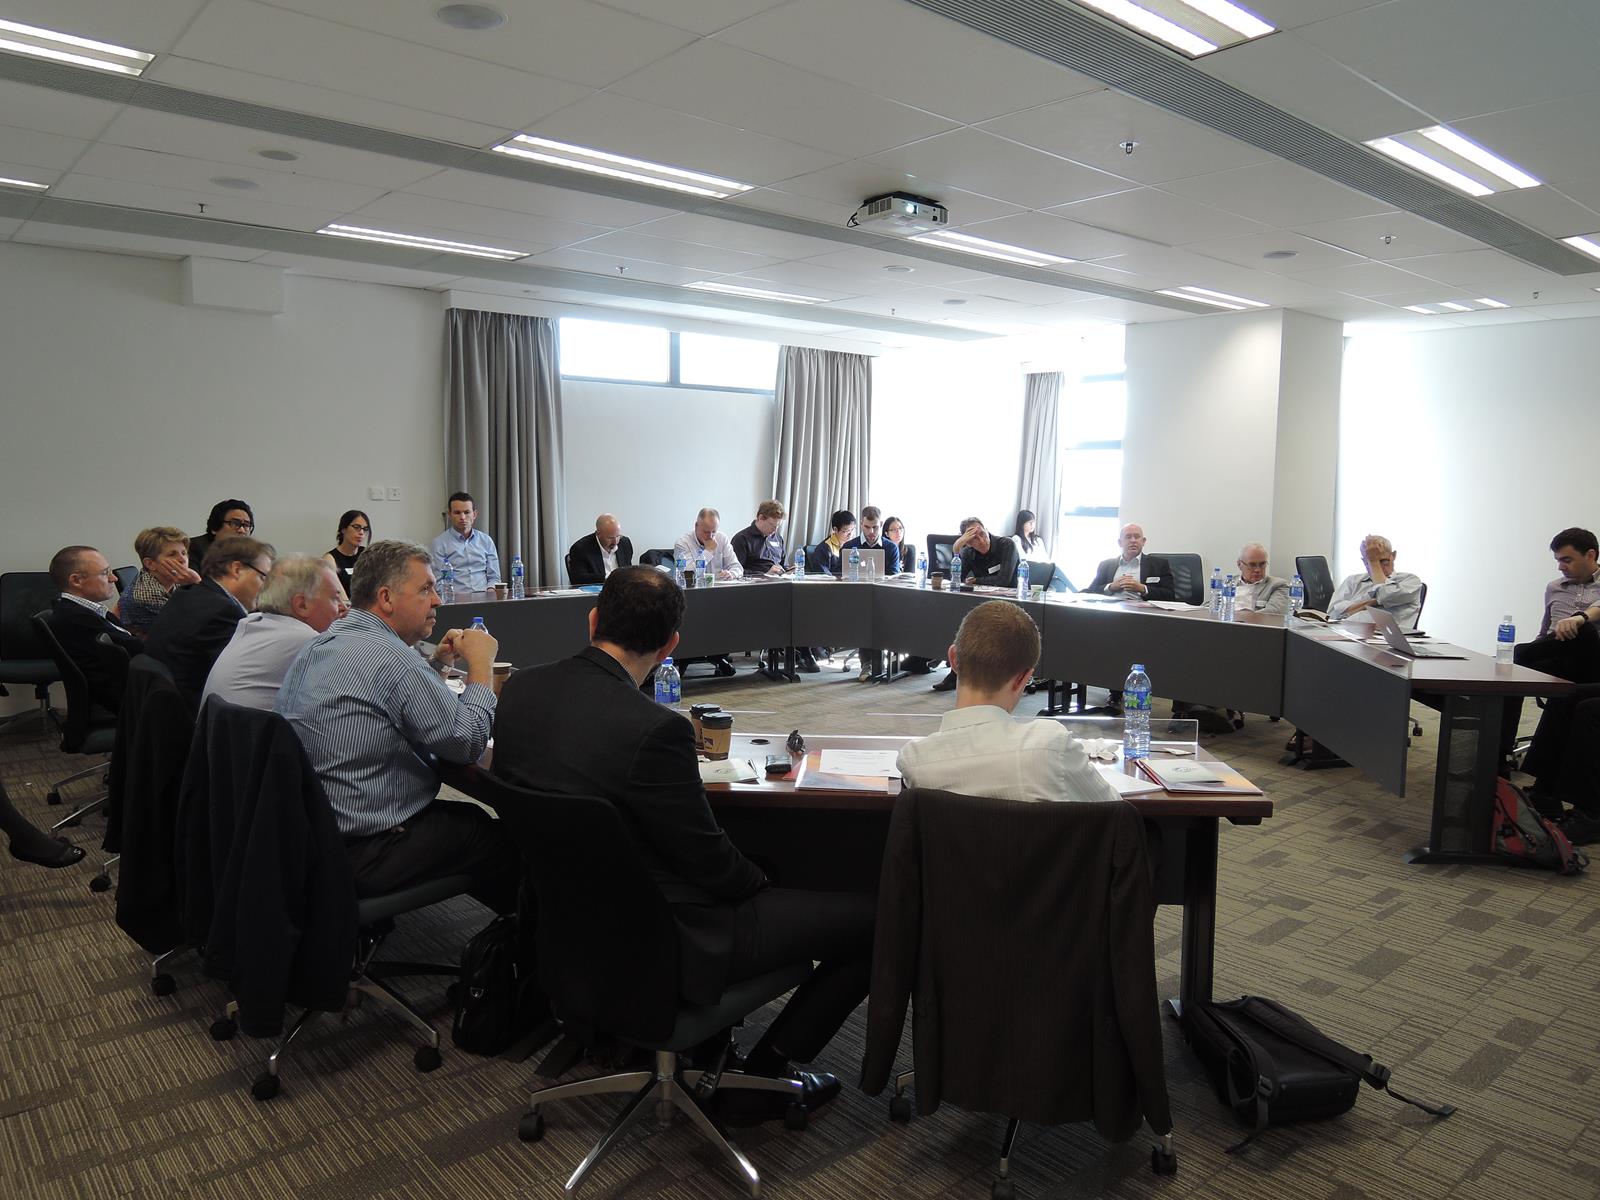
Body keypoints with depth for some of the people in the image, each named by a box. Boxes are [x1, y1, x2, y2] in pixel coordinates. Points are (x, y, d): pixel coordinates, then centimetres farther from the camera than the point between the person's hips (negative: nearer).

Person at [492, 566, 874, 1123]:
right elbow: (710, 862, -18)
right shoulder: (653, 728, -28)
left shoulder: (518, 689, -6)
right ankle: (762, 1077, 12)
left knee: (755, 865, 30)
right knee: (877, 917, -1)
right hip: (666, 946, -8)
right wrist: (761, 883, 5)